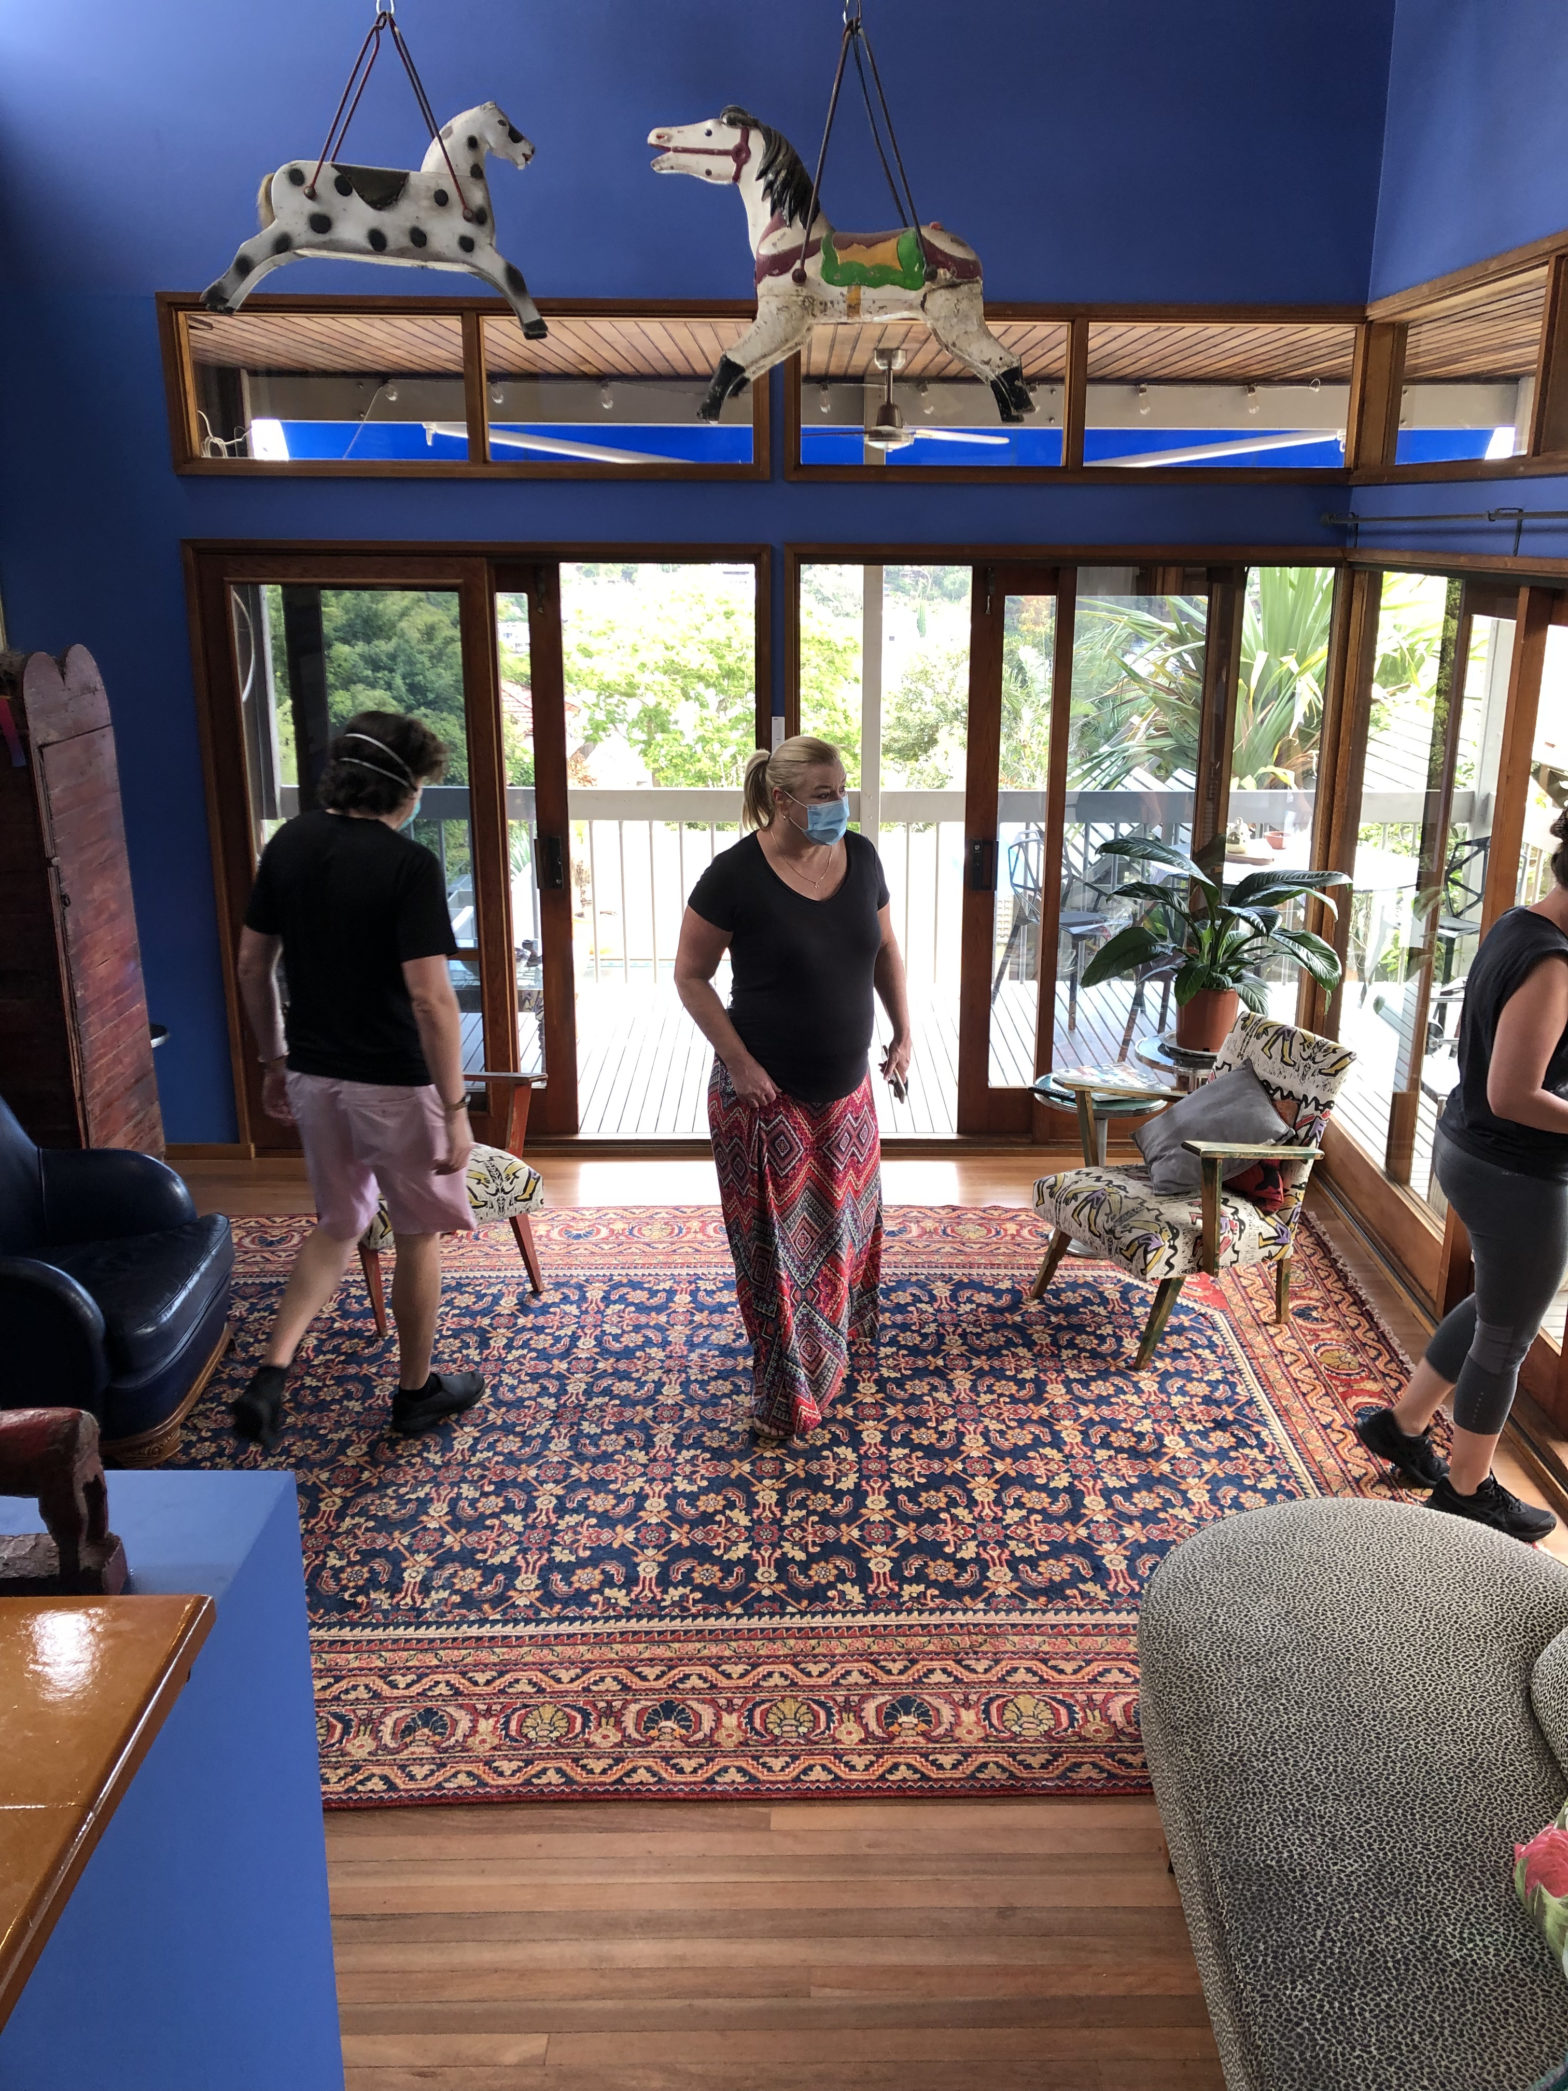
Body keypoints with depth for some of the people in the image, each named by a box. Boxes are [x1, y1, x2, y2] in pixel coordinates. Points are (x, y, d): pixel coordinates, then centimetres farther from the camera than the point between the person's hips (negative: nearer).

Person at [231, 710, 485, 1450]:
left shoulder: (288, 844, 1)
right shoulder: (408, 864, -19)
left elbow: (252, 964, 7)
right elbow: (430, 997, -23)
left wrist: (274, 1062, 18)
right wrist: (454, 1107, -17)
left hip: (314, 1075, 6)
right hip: (395, 1082, -6)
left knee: (337, 1225, 22)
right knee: (419, 1235, 14)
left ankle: (270, 1374, 10)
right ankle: (416, 1389, 29)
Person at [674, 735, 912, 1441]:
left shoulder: (860, 858, -2)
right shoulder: (736, 875, -18)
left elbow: (885, 950, 12)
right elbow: (690, 975, -11)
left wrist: (903, 1033, 5)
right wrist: (739, 1063, -18)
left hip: (847, 1091, 5)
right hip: (767, 1094, -5)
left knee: (845, 1217, 21)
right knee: (778, 1242, 5)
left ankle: (839, 1333, 48)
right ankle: (788, 1397, 20)